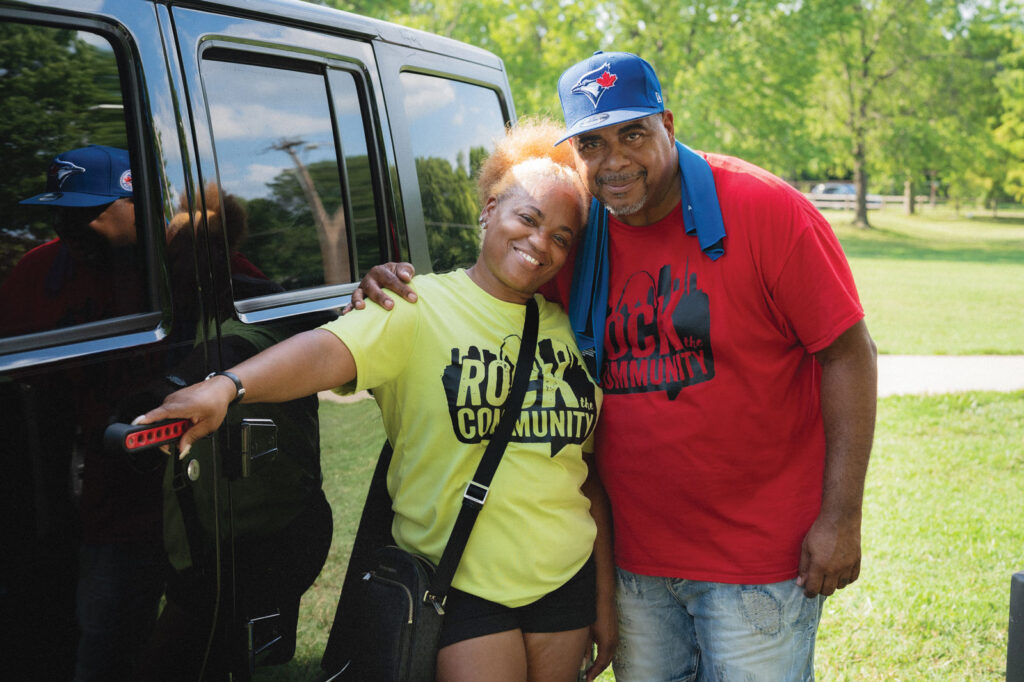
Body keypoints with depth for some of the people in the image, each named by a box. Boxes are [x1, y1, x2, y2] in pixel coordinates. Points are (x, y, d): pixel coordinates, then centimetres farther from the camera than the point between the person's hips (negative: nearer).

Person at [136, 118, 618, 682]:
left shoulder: (567, 330, 7)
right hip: (462, 586, -5)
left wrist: (605, 596, 10)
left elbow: (591, 474, 11)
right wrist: (227, 386, -46)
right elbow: (330, 350, -28)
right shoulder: (419, 309, -9)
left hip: (566, 580, 5)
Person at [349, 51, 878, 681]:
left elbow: (849, 352, -11)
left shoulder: (764, 210, -12)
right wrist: (397, 286, -7)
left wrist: (841, 518, -14)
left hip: (759, 558, -4)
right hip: (638, 556, 5)